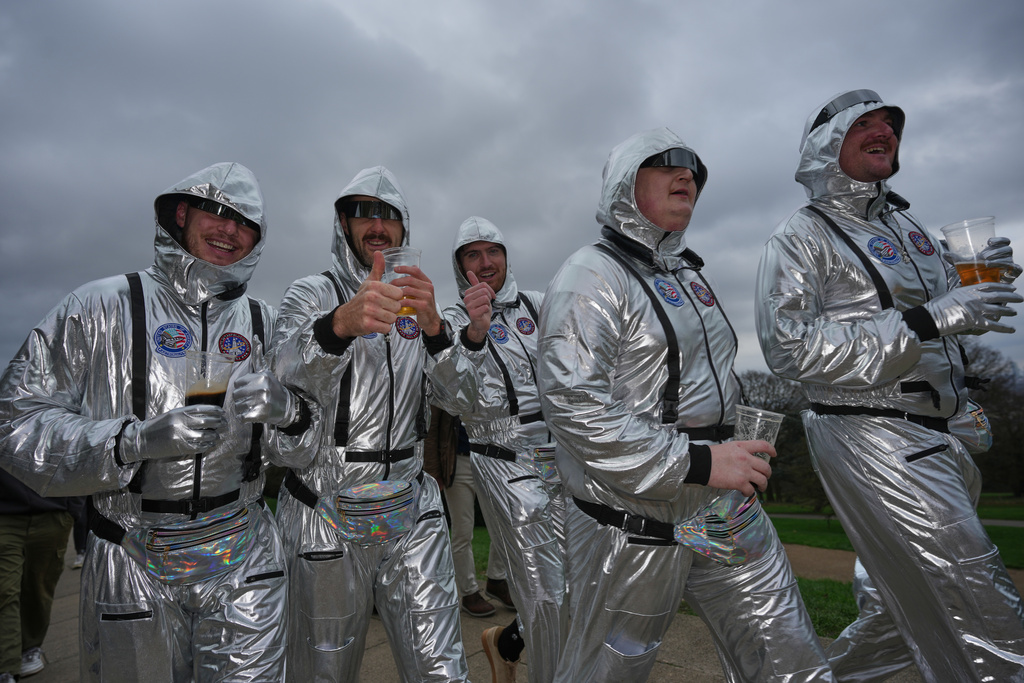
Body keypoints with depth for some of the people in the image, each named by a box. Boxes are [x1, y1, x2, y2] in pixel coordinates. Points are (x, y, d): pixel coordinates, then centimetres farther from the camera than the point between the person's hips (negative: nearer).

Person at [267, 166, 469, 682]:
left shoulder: (416, 300, 9)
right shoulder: (311, 294, -3)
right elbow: (289, 369, -25)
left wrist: (433, 327, -25)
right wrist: (340, 323, -47)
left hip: (412, 511, 3)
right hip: (327, 518, -2)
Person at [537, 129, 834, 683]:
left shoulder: (689, 274, 16)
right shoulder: (590, 276, -13)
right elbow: (573, 406, -25)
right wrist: (697, 461, -24)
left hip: (724, 511, 8)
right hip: (632, 520, -7)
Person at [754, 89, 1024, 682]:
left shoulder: (905, 221, 16)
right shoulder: (802, 237, -9)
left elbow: (945, 304, 25)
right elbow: (789, 348, -20)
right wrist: (928, 320, -22)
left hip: (938, 435, 8)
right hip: (871, 439, -8)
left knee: (901, 604, 21)